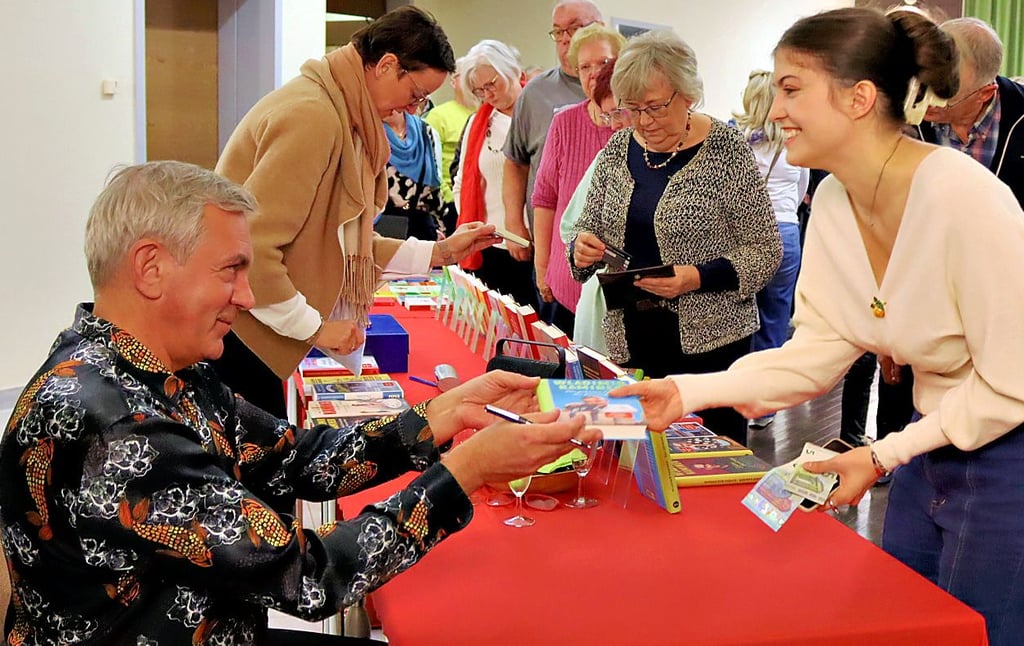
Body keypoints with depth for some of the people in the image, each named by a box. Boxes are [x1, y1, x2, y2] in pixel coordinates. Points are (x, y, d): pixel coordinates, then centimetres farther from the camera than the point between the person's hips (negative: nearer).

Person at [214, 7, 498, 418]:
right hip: (233, 333, -10)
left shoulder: (343, 115, 11)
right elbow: (252, 248, -25)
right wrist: (316, 328, -16)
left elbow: (341, 247, 10)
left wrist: (439, 253, 9)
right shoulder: (313, 116, -20)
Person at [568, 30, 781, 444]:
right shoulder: (618, 149, 6)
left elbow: (766, 251, -8)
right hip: (630, 339, 4)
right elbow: (589, 227, 16)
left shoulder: (727, 151, -8)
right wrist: (583, 248, -7)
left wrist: (696, 278, -22)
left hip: (707, 343, -4)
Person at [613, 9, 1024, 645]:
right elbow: (817, 351, -1)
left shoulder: (963, 197, -25)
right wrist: (687, 392, -12)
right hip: (931, 447, 7)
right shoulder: (834, 202, -3)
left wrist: (883, 456, -15)